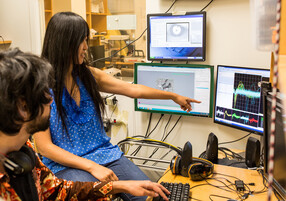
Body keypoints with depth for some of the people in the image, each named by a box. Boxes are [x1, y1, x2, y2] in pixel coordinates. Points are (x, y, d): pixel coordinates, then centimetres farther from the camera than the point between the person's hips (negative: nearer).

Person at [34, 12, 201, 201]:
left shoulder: (89, 75, 5)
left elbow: (133, 89, 14)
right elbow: (45, 146, -11)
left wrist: (175, 96, 22)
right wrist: (92, 167, -18)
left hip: (104, 153, 4)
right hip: (66, 164, -4)